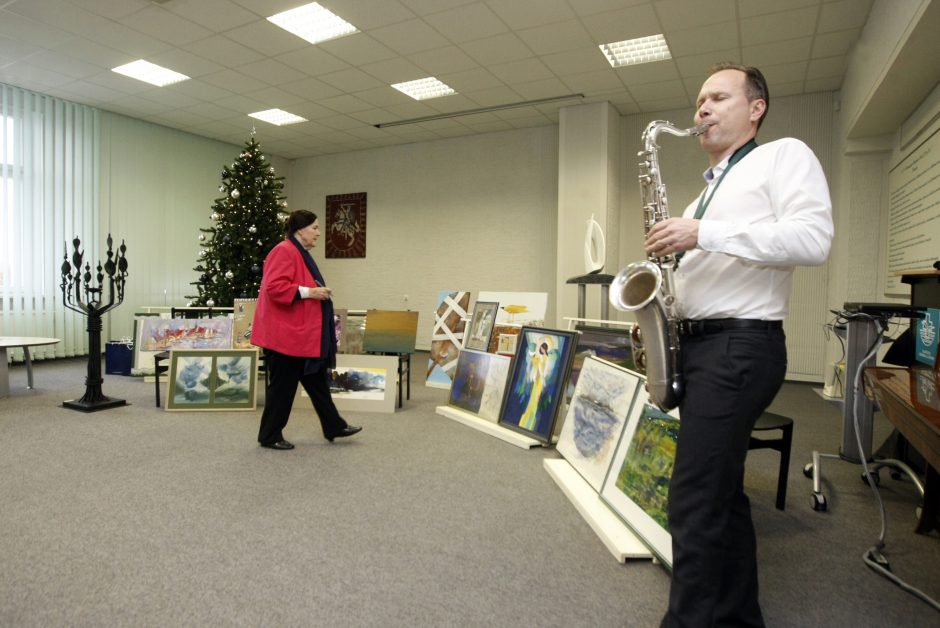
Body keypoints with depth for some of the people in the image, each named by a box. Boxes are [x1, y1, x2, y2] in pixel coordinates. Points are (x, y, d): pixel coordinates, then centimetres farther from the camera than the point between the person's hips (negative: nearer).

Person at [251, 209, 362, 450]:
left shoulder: (300, 254, 16)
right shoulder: (284, 252, -17)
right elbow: (274, 287, -26)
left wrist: (317, 293, 12)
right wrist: (308, 292, -23)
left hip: (303, 334, 11)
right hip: (285, 334, -11)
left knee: (317, 382, 15)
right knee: (282, 386, 1)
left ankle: (334, 426, 24)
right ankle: (270, 436, 16)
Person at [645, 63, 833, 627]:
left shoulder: (785, 155, 1)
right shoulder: (710, 189, 24)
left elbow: (814, 239, -16)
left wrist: (702, 234, -19)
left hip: (741, 346, -9)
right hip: (700, 344, 9)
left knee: (694, 502, -10)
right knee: (721, 493, 14)